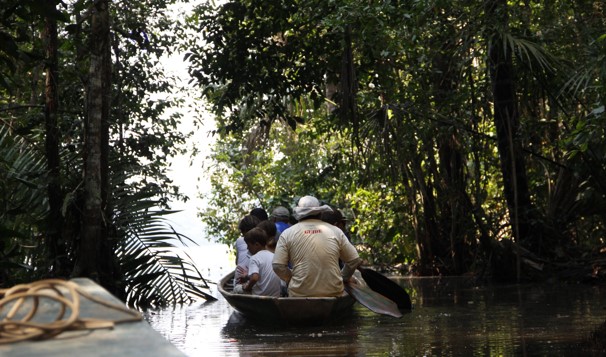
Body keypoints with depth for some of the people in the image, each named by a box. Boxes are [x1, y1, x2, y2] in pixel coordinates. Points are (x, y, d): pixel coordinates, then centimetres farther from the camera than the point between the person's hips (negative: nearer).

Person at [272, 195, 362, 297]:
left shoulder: (287, 234, 2)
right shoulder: (335, 231, 6)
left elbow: (278, 266, -3)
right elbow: (354, 260, 8)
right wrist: (342, 278, 23)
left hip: (300, 294, -1)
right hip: (333, 292, 1)